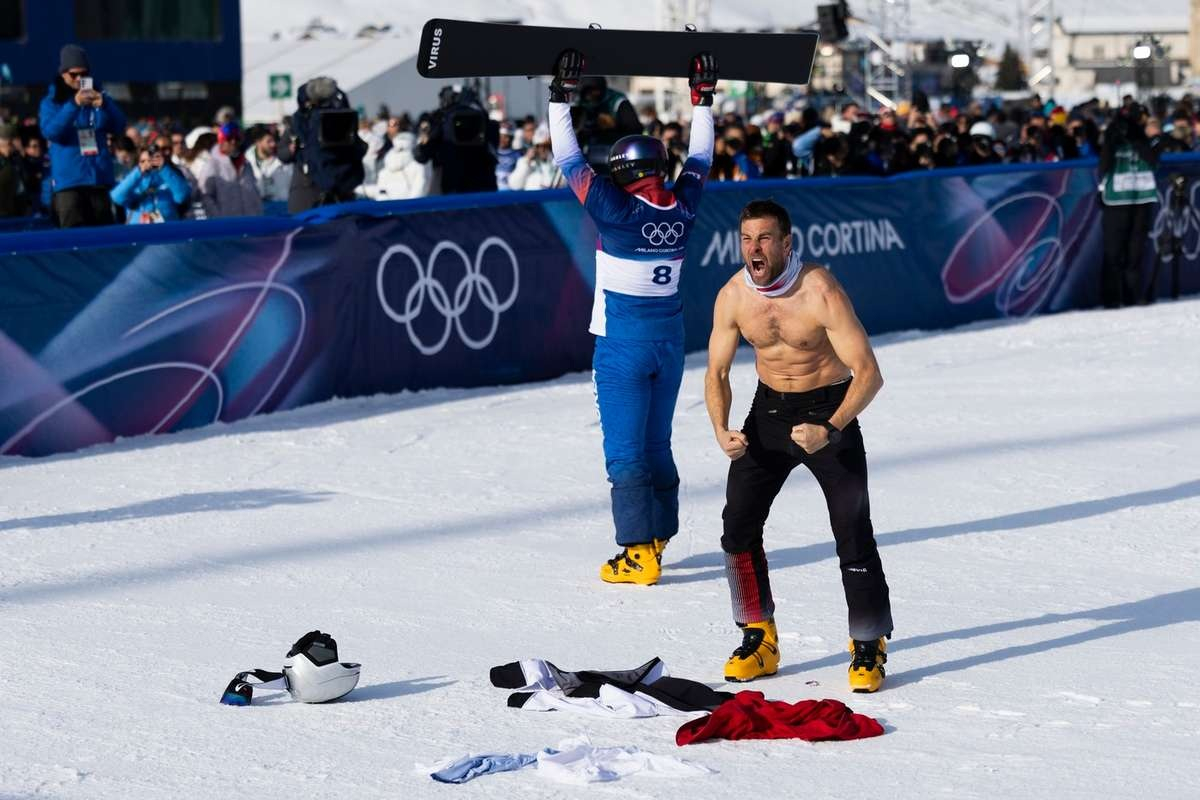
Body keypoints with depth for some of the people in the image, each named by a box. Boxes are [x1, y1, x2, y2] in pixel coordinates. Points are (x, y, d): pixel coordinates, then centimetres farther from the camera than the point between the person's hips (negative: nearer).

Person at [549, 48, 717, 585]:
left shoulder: (616, 209, -15)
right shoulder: (682, 208, -1)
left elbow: (569, 160, -10)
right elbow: (699, 158, 16)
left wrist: (562, 96, -3)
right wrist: (702, 98, 25)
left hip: (622, 343, -6)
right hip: (670, 339, 6)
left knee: (626, 450, -3)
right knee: (657, 443, 17)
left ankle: (640, 555, -6)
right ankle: (657, 536, 26)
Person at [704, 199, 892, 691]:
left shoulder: (820, 292, -24)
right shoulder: (732, 296, -10)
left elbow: (868, 372, -24)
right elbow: (717, 372, 1)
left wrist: (830, 431, -36)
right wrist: (722, 431, -16)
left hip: (829, 408, -5)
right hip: (768, 410, 5)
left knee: (852, 531, -11)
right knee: (738, 524, -2)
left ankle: (869, 648, 2)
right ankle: (759, 640, 13)